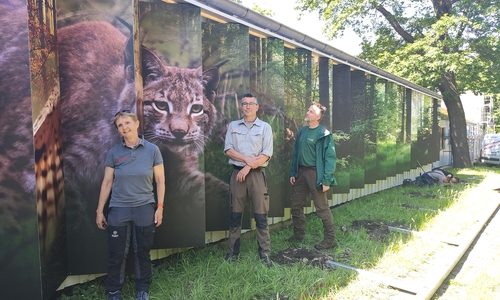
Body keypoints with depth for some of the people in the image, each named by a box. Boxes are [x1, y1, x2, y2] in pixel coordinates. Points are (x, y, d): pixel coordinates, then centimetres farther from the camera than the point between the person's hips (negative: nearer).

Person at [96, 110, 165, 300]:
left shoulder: (152, 150, -4)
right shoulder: (114, 153, -1)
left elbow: (160, 181, 0)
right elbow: (107, 183, 4)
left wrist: (160, 207, -4)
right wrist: (100, 210, 4)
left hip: (144, 208, 0)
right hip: (118, 209, 1)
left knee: (142, 252, 11)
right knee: (117, 254, 7)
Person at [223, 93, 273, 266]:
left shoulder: (265, 127, 4)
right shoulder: (233, 126, 10)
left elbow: (267, 154, -5)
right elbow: (228, 150, 1)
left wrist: (248, 167, -12)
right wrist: (247, 159, -12)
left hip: (257, 173, -2)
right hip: (237, 172, 2)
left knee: (260, 215, 0)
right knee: (235, 215, 8)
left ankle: (265, 253, 10)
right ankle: (232, 252, 17)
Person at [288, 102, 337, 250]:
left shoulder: (323, 134, -12)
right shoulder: (301, 132, 9)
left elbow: (330, 157, -14)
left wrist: (326, 180, -18)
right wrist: (293, 172, 9)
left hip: (315, 173, -7)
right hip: (301, 172, 7)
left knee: (322, 208, 1)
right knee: (296, 205, 14)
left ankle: (329, 238, 17)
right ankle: (298, 234, 31)